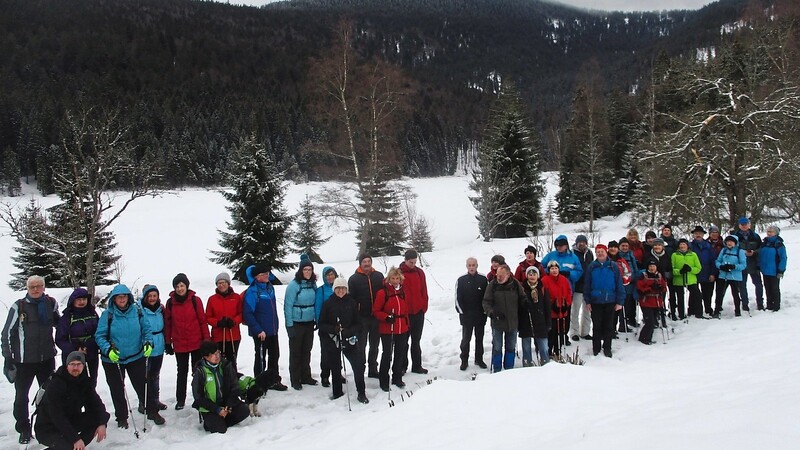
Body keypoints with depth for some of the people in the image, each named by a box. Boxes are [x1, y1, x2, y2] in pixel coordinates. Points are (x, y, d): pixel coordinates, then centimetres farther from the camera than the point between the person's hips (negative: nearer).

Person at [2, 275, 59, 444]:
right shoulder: (18, 306, -9)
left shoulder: (51, 303, 1)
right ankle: (23, 429, 22)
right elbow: (8, 333, -5)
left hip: (47, 358, 3)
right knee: (21, 396, 6)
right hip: (24, 360, -3)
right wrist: (8, 358, -6)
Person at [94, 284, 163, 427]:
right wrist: (108, 350, -23)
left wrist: (148, 343, -11)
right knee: (117, 390, 11)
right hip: (113, 359, -1)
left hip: (136, 357, 1)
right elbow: (100, 336, -8)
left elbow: (146, 329, 5)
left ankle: (152, 411, 21)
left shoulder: (137, 311, -4)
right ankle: (121, 418, 27)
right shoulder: (107, 314, -10)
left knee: (143, 386, 5)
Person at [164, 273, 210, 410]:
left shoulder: (195, 300, -6)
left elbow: (203, 321, -4)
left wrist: (207, 339, -5)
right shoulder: (170, 302, -2)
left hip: (197, 343, -1)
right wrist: (167, 342, 4)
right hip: (179, 344, 1)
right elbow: (167, 323, 4)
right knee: (182, 372, 11)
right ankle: (180, 400, 21)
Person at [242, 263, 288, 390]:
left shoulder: (270, 287, 7)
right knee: (261, 358, 4)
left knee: (274, 356, 17)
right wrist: (258, 330, -21)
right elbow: (247, 314, -20)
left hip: (273, 330, 8)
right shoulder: (252, 291, -17)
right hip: (261, 332, -8)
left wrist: (275, 325, 16)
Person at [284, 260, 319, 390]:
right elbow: (288, 306, -12)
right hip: (296, 323, -5)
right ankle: (295, 380, 15)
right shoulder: (294, 285, -13)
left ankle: (306, 376, 27)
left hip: (309, 323, 5)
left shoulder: (313, 284, 3)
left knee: (307, 351, 15)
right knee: (295, 352, 5)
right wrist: (289, 325, -14)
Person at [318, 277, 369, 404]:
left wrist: (349, 331, -15)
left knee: (358, 364, -12)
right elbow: (322, 324, 1)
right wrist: (333, 329, -18)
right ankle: (337, 392, 28)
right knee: (335, 368, 9)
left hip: (349, 340, 0)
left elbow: (358, 324, 4)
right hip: (332, 341, 0)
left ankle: (361, 393, -1)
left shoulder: (352, 303, 3)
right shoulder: (328, 304, 1)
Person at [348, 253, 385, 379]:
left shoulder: (379, 276, 6)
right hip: (361, 317, -3)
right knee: (361, 345, 2)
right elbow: (350, 298, -4)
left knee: (374, 345, 13)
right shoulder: (354, 279, -3)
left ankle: (373, 369, 24)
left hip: (376, 316, 3)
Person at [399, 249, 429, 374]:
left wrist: (424, 306, 1)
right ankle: (402, 366, 13)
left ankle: (417, 365, 18)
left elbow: (424, 291, 9)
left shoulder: (419, 272, 7)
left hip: (419, 312, 4)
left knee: (416, 340, 12)